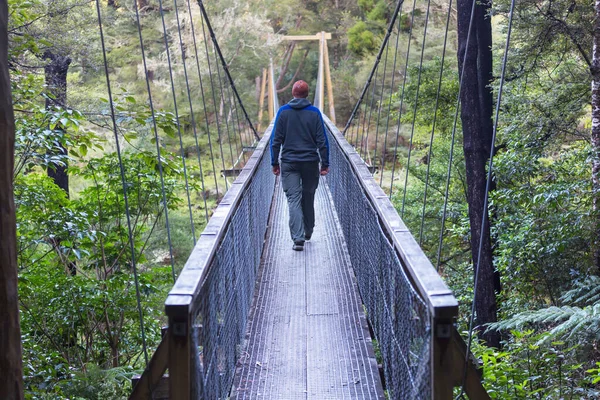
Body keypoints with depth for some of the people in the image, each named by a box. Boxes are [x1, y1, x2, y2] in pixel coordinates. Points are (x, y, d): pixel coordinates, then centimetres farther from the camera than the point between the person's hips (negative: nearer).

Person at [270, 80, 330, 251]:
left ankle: (298, 238, -14)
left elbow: (276, 140, -2)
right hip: (311, 162, 1)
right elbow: (322, 141, -3)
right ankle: (308, 232, 31)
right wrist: (325, 164, 3)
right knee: (308, 198, 16)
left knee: (293, 199, -3)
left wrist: (274, 163, 4)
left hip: (289, 163, -1)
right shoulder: (314, 113, -1)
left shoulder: (283, 112, -1)